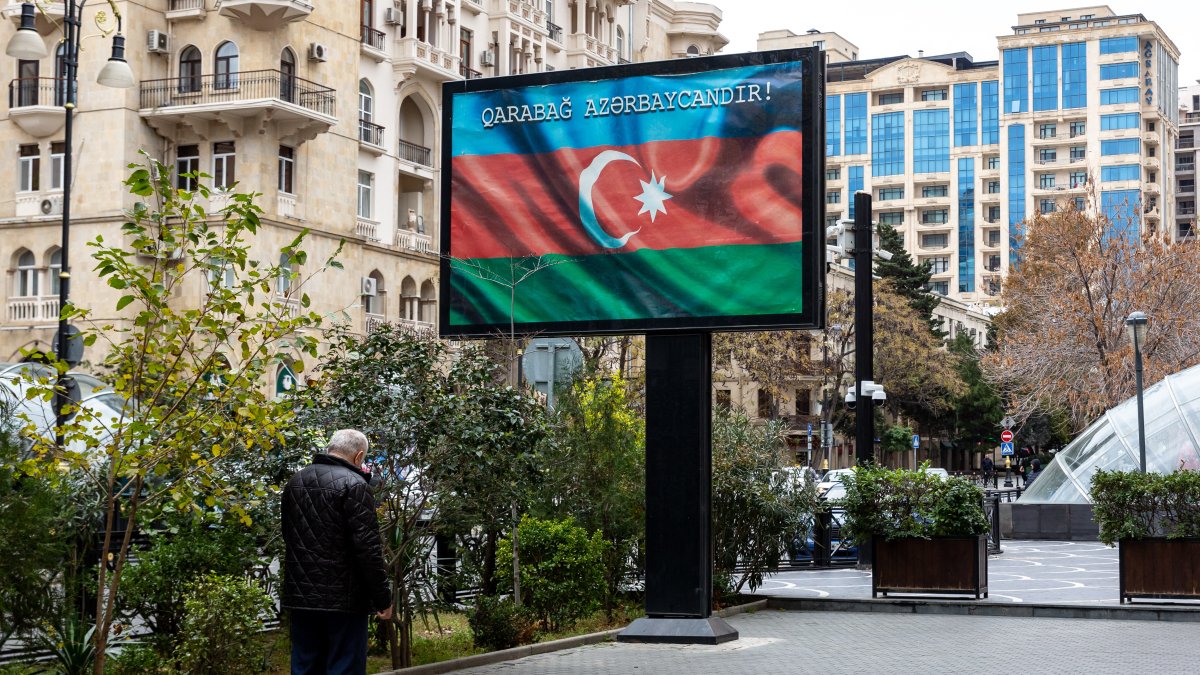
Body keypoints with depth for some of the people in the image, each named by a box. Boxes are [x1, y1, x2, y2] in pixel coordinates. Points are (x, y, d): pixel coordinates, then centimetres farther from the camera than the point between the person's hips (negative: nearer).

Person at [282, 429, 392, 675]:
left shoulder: (295, 481, 11)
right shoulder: (354, 485, -12)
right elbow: (368, 548, -15)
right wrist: (383, 599, -10)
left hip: (301, 597, 7)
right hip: (343, 599, -6)